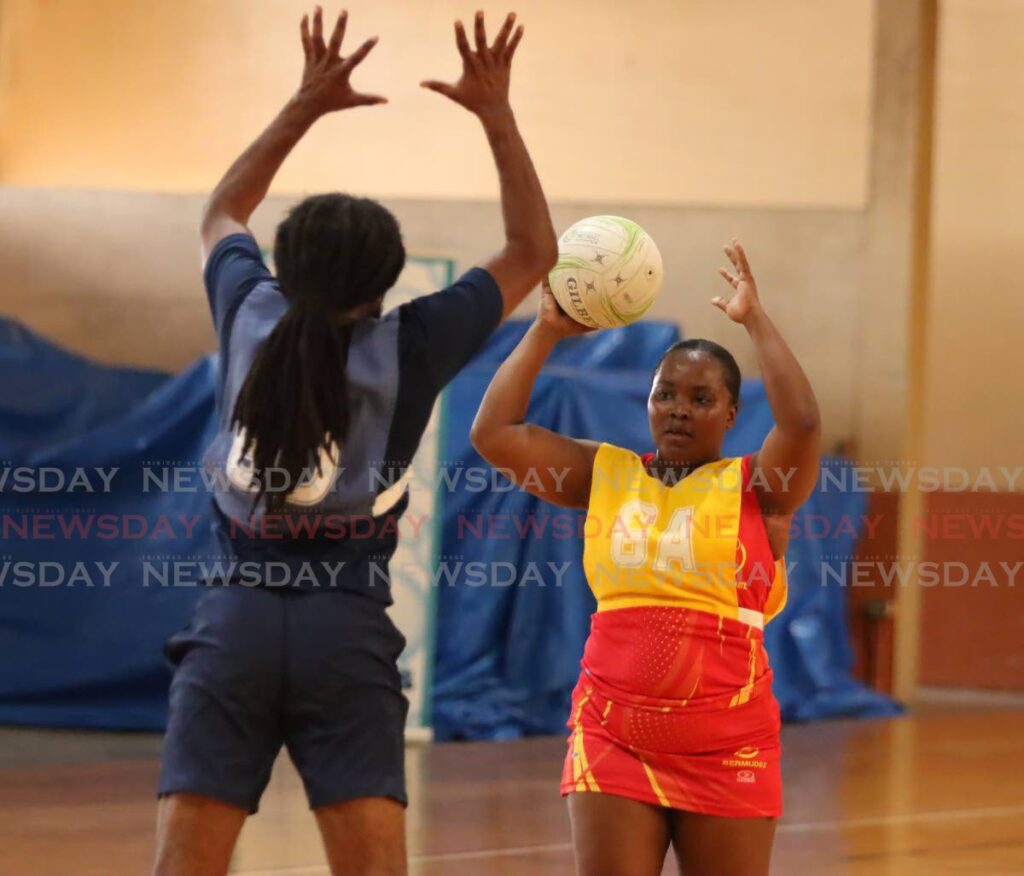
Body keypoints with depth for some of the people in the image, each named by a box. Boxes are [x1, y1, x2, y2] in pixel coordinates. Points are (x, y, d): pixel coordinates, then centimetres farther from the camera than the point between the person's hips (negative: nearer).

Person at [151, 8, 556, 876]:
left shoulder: (251, 314, 6)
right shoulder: (408, 346, 0)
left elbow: (223, 212, 29)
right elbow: (532, 253, 11)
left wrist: (306, 105, 27)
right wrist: (497, 116, 10)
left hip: (234, 622, 2)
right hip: (345, 633, -2)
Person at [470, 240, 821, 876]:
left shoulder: (756, 486, 0)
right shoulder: (607, 475, 9)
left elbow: (802, 421, -20)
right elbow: (495, 432, 4)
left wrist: (754, 319, -11)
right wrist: (548, 331, 5)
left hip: (726, 748, -2)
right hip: (613, 739, 2)